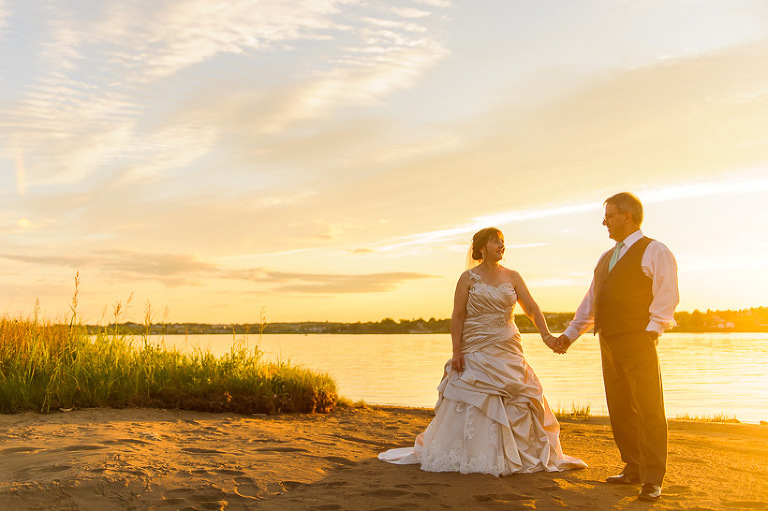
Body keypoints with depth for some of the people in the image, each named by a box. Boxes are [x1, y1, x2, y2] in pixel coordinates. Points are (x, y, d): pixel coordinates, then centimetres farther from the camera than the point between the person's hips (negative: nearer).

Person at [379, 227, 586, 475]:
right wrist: (456, 351, -12)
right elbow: (457, 316, -4)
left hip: (507, 352, 4)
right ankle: (468, 457, 12)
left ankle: (515, 456, 15)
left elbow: (532, 309, 0)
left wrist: (546, 336, -16)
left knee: (516, 404, 2)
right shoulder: (468, 278, -1)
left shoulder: (512, 277, 7)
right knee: (472, 404, -2)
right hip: (475, 351, -3)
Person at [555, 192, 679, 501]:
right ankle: (633, 468, 22)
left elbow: (666, 298, -11)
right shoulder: (606, 259, 21)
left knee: (649, 410, -5)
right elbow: (590, 302, 22)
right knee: (619, 410, 11)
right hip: (609, 344, 8)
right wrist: (570, 333, 17)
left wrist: (650, 332, -20)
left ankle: (653, 479, 0)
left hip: (637, 342, -7)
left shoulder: (654, 252, -2)